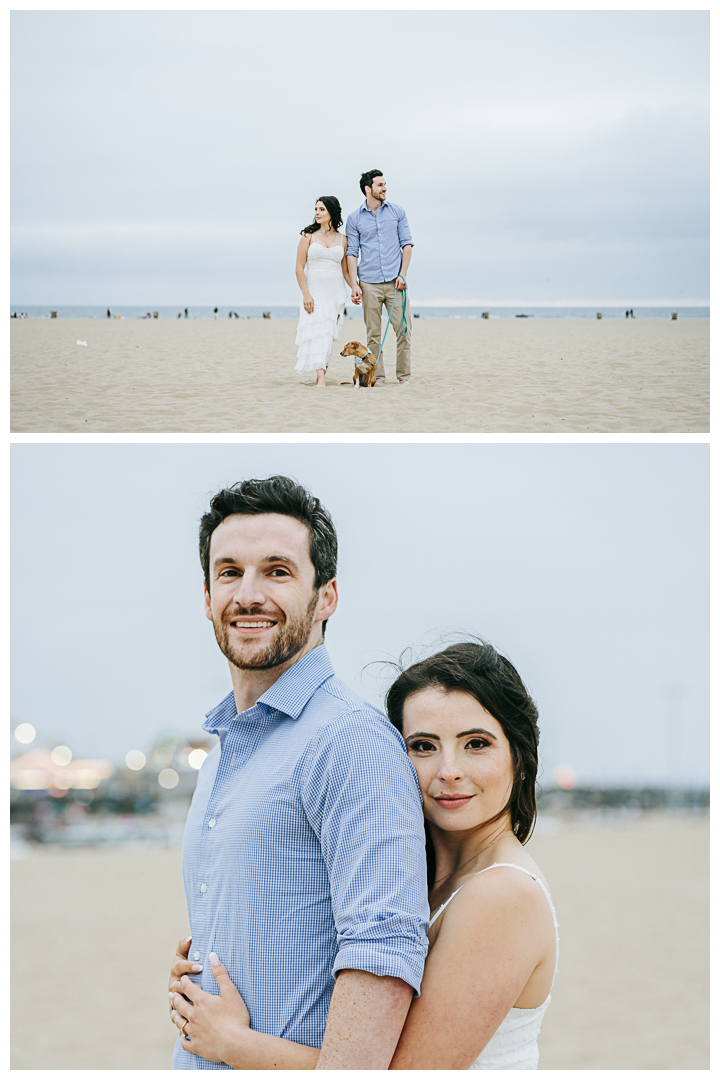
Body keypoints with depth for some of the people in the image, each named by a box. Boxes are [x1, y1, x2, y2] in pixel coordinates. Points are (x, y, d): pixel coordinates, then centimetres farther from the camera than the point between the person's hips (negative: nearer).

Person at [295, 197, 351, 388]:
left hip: (335, 292, 2)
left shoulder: (342, 239, 9)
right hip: (314, 290, -2)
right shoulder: (309, 235, 2)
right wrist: (306, 294, -11)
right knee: (316, 331, -14)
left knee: (328, 333, -2)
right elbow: (299, 267, -1)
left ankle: (321, 372, 7)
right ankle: (320, 376, -23)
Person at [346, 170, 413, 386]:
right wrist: (354, 285, -3)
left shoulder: (397, 212, 8)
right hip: (370, 284, 0)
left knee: (403, 328, -5)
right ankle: (377, 376, 7)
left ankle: (403, 375, 3)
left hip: (395, 281, 1)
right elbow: (352, 252, 5)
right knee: (373, 333, 0)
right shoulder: (355, 218, 5)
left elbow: (407, 244, 8)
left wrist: (403, 274, -2)